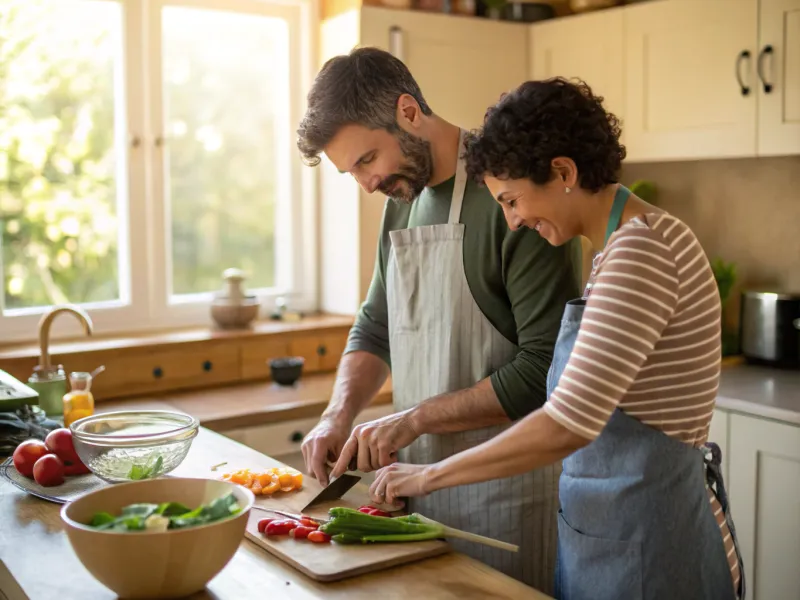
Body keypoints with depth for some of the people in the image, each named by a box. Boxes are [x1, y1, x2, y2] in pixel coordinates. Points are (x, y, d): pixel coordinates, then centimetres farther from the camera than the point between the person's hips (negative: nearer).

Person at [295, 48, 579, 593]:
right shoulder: (401, 199, 7)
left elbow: (546, 367, -21)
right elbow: (375, 327, 15)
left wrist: (415, 418, -17)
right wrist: (338, 416, -1)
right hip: (420, 477, 7)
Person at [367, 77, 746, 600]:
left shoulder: (639, 250, -22)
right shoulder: (624, 245, 9)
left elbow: (568, 426, -27)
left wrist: (430, 476, -16)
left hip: (640, 531, -9)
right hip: (607, 517, 9)